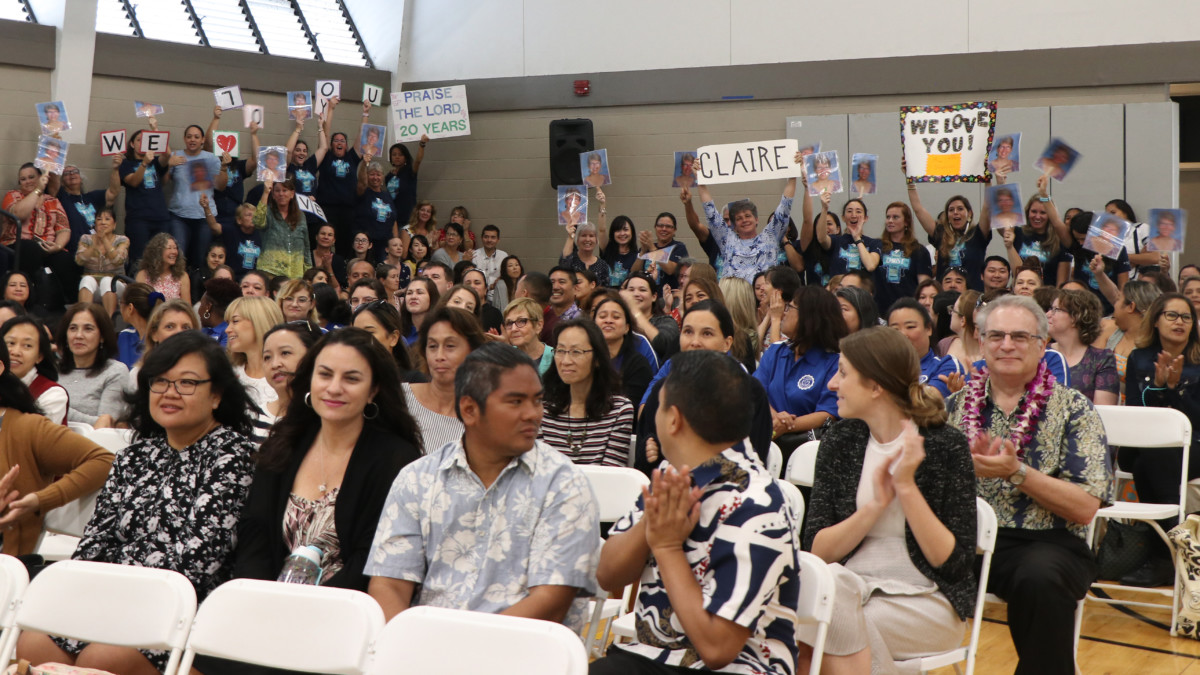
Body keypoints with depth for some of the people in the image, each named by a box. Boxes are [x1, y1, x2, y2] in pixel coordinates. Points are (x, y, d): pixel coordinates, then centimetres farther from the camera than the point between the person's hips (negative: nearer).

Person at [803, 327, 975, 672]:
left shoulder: (946, 445, -9)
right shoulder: (840, 440, 3)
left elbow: (955, 563, -11)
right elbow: (816, 549, -2)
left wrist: (907, 487, -20)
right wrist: (875, 505, -17)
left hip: (925, 601, -4)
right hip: (851, 590, 4)